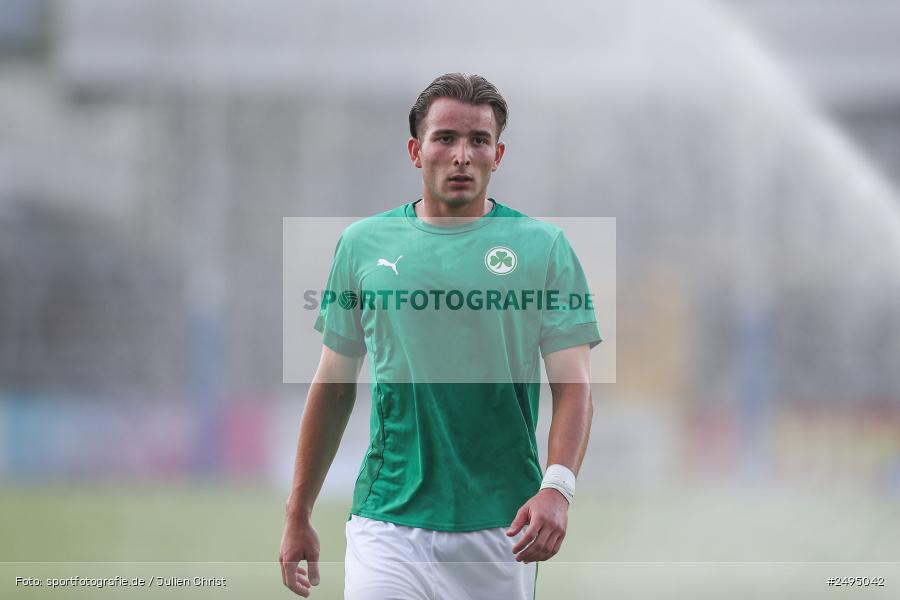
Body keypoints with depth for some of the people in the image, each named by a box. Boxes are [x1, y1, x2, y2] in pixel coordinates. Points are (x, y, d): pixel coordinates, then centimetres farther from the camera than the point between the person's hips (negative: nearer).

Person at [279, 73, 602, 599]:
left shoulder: (545, 248, 1)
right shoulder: (363, 245, 7)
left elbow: (574, 385, -4)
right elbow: (334, 386, 14)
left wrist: (557, 487, -21)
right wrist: (299, 515, 12)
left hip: (499, 531, 0)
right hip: (388, 528, 0)